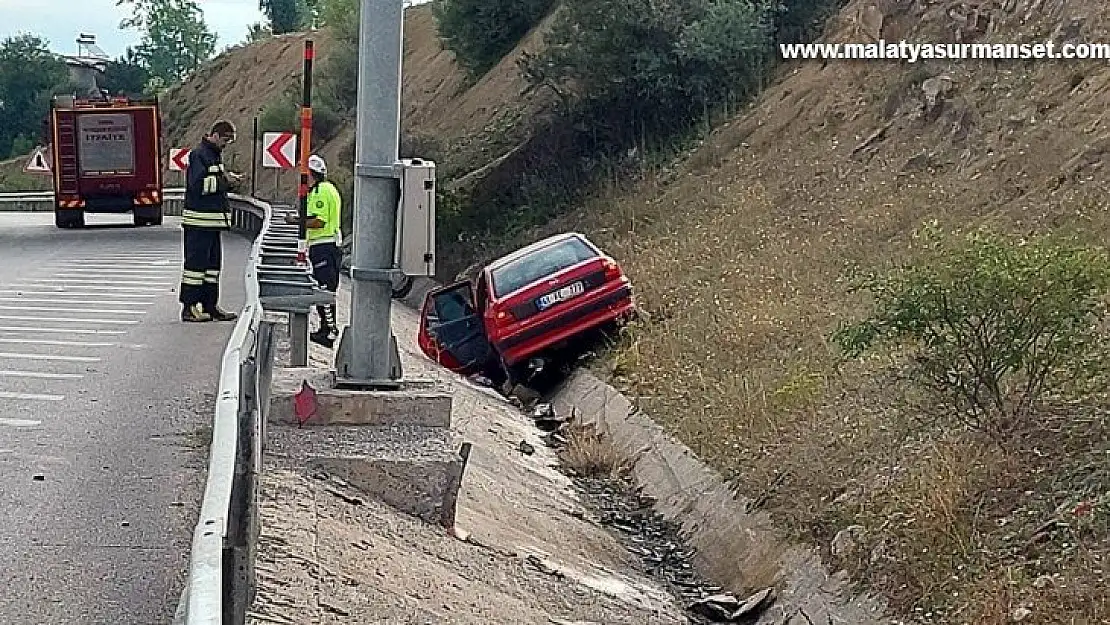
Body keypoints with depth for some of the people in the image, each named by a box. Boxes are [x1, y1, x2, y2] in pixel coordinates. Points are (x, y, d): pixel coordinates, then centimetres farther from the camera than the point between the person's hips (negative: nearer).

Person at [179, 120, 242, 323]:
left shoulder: (216, 154, 18)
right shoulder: (199, 154, -11)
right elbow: (198, 184, -21)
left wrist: (228, 179, 7)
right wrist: (224, 180, -16)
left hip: (214, 221, 10)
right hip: (199, 219, -10)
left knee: (213, 262, 11)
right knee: (196, 262, -7)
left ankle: (210, 306, 15)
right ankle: (189, 307, -4)